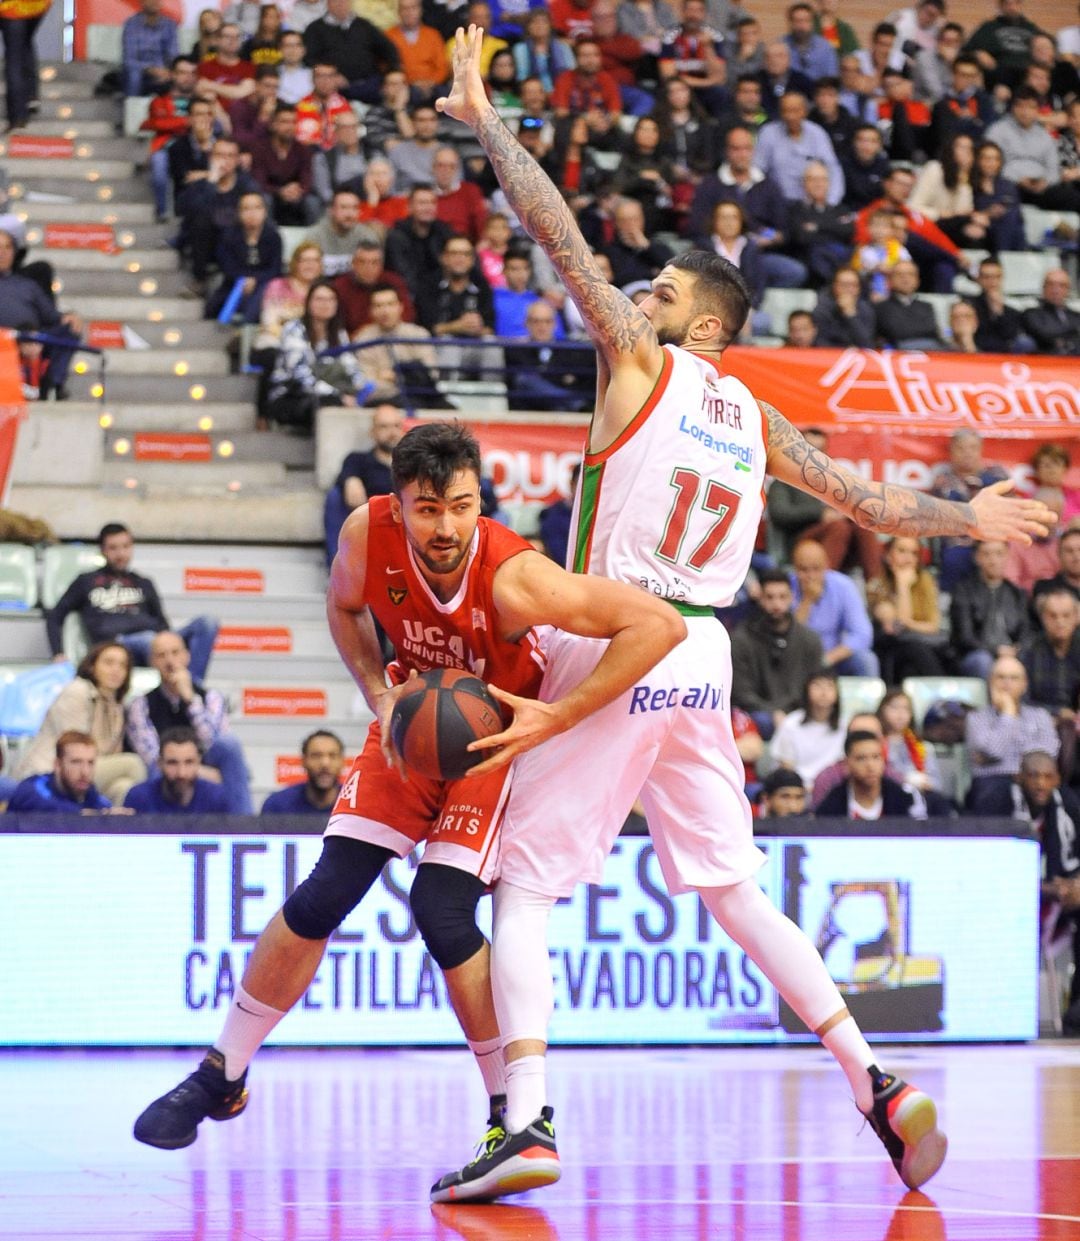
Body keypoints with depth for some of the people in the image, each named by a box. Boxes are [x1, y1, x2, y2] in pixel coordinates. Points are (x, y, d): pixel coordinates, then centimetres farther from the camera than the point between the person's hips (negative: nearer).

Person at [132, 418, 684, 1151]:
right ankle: (222, 1077, 14)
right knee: (324, 896, -2)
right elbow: (344, 607, 2)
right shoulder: (369, 535, -24)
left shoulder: (514, 580, -37)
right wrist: (380, 696, -14)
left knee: (442, 910, -19)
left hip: (504, 730, -4)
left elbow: (662, 626, -38)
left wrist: (557, 718, -37)